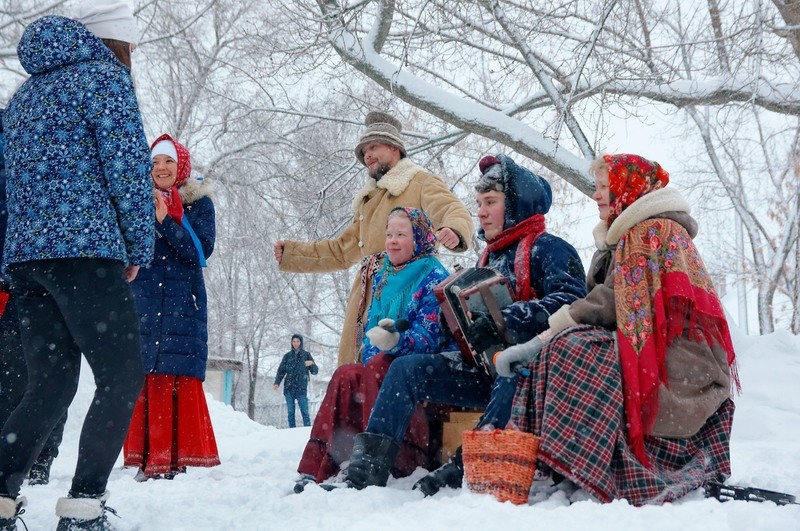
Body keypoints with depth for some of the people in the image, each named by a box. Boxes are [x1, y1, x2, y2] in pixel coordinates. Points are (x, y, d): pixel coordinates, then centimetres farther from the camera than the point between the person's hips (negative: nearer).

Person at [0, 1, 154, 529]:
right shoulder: (105, 76, 0)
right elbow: (129, 167, -7)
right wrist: (140, 250, 2)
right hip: (85, 249, -8)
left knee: (51, 385, 11)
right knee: (122, 377, -3)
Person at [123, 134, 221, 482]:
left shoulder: (199, 202, 6)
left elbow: (202, 250, -6)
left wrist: (165, 220, -15)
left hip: (182, 303, -3)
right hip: (141, 301, 3)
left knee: (180, 378, -9)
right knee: (143, 378, -3)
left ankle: (178, 457, -10)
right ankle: (147, 457, 1)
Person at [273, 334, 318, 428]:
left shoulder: (306, 355, 9)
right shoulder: (287, 356, 12)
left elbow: (315, 371, 7)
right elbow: (281, 371, 9)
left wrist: (311, 364, -14)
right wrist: (277, 383, -5)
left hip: (301, 388, -2)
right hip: (289, 388, 2)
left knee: (305, 412, -10)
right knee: (290, 412, 1)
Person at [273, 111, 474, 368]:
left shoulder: (422, 183, 9)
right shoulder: (368, 202, 33)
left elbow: (453, 210, -10)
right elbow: (341, 250, 38)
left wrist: (454, 230, -35)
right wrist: (291, 254, 32)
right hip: (367, 296, 7)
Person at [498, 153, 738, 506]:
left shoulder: (652, 230, -7)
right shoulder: (623, 236, 23)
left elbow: (615, 303, -19)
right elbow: (600, 303, 14)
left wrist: (546, 337, -17)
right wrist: (543, 341, -1)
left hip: (677, 368, -9)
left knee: (573, 349, -27)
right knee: (546, 357, -5)